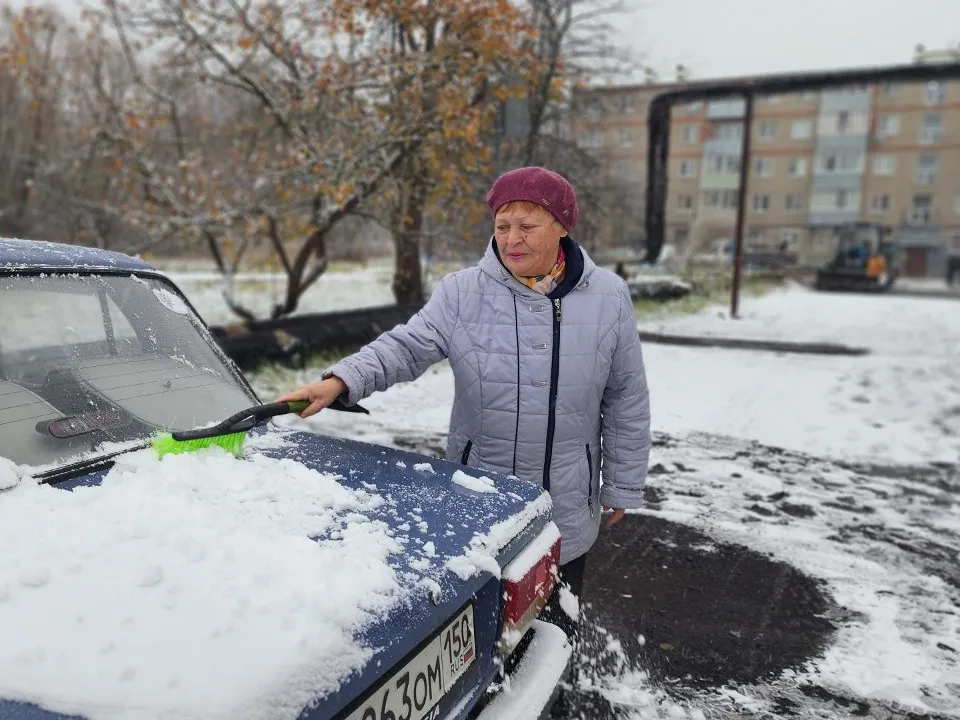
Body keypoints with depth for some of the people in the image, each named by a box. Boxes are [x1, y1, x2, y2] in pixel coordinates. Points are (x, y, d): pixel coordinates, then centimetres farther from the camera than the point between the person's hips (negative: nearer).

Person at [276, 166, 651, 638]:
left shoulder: (609, 298, -2)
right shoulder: (461, 293, -6)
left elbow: (627, 401, 2)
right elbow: (406, 347, -16)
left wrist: (622, 487, 5)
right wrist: (341, 380, -35)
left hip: (569, 510, 1)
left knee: (558, 626, 19)